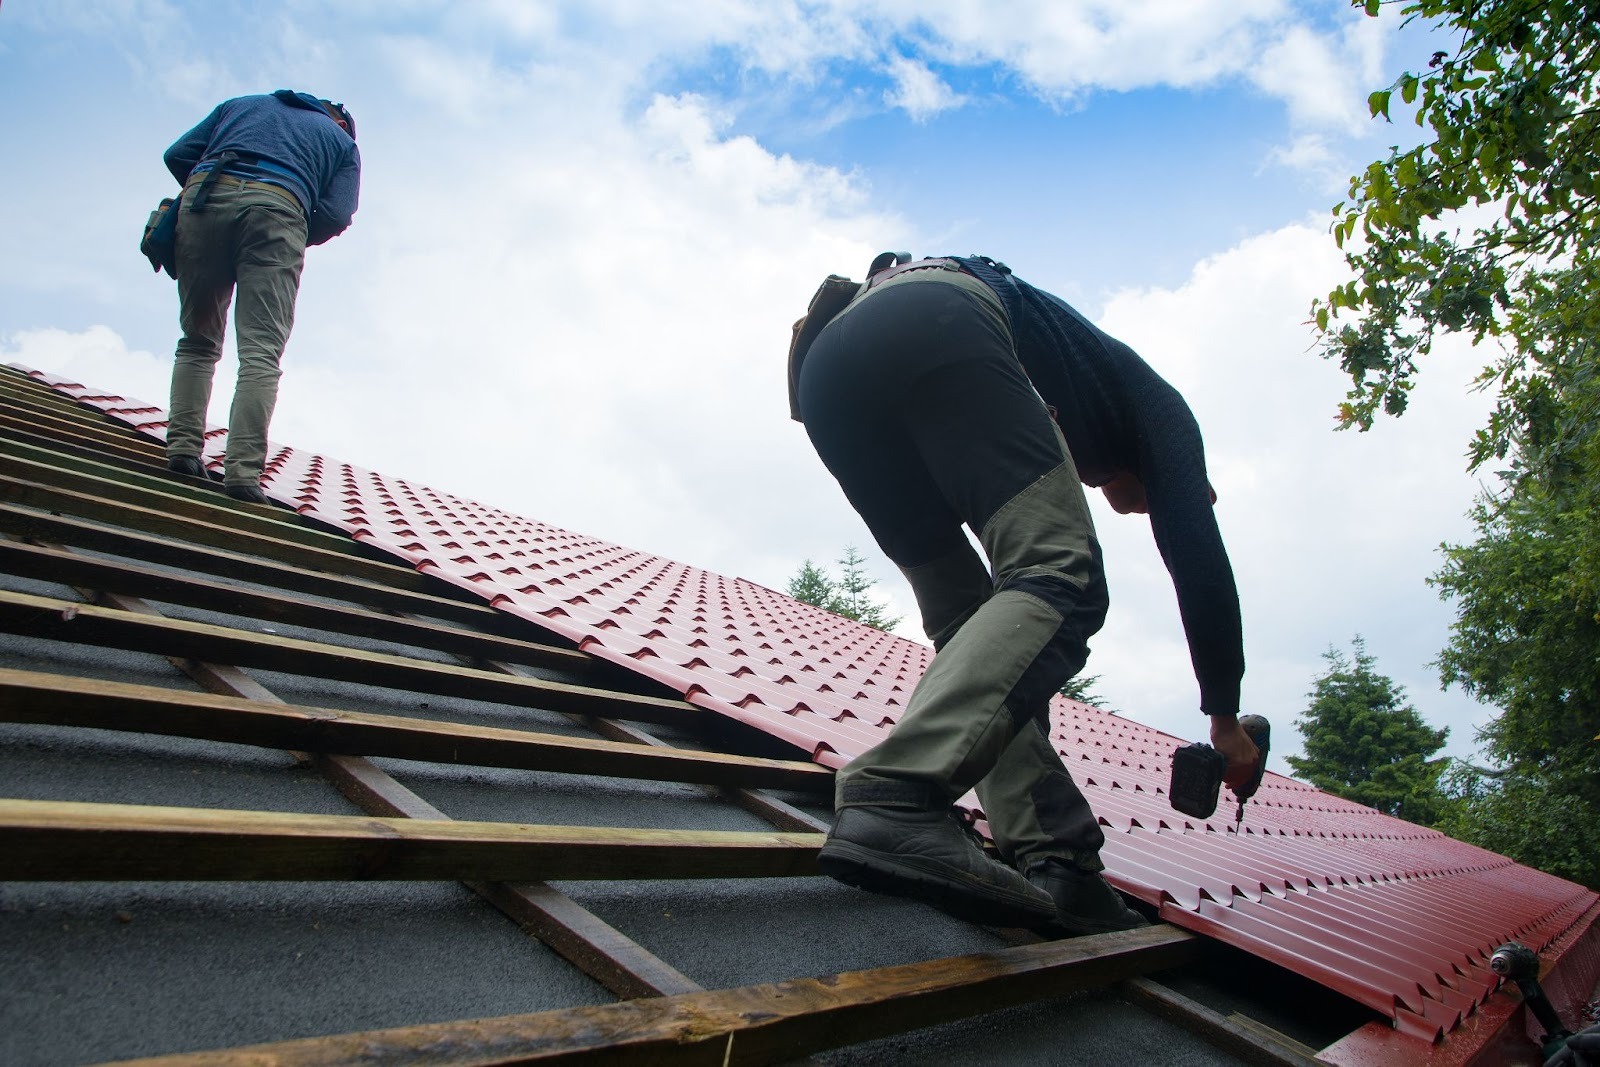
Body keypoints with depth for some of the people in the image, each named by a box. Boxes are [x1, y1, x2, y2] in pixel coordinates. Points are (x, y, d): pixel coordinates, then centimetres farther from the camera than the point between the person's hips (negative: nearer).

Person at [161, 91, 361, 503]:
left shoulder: (240, 104, 35)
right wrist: (295, 242, 24)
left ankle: (183, 448, 2)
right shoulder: (343, 142, 27)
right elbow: (336, 215, 9)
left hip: (205, 195, 3)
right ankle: (243, 472, -18)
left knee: (197, 342, 14)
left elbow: (177, 155, 23)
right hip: (277, 209, -2)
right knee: (261, 355, -7)